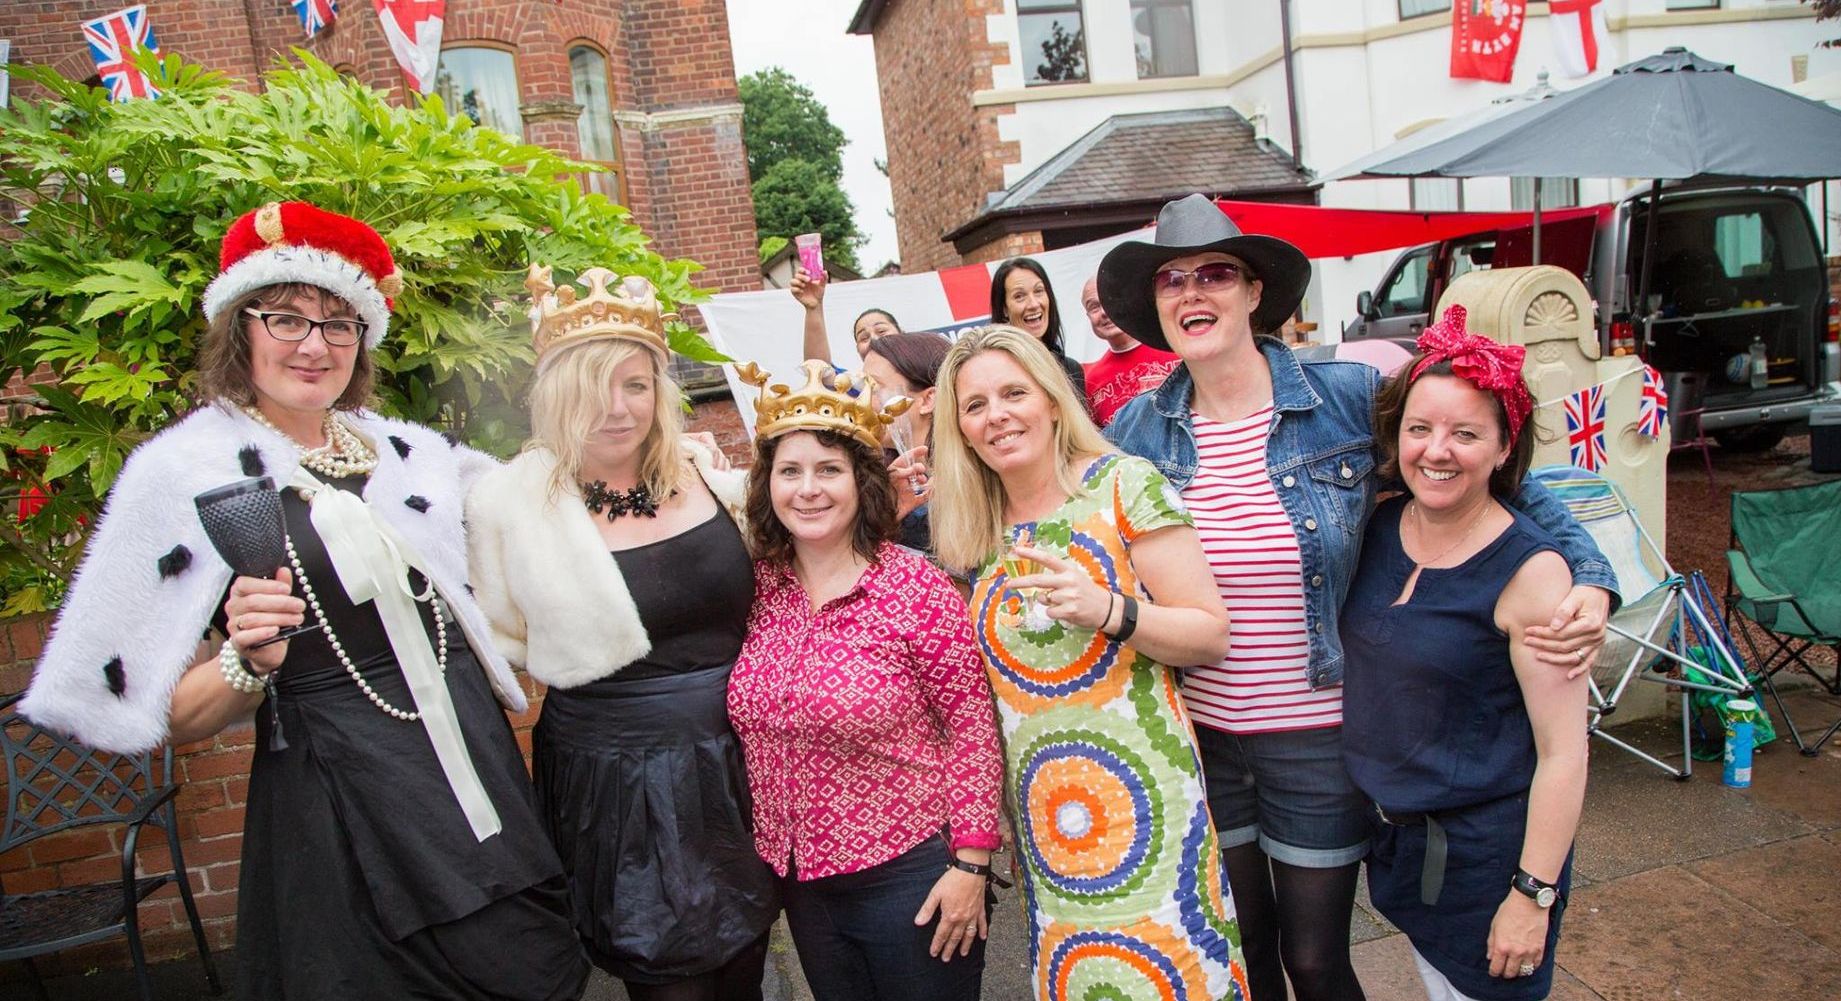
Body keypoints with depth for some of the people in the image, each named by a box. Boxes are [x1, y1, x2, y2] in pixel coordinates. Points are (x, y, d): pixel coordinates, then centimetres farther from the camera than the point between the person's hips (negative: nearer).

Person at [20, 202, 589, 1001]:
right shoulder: (190, 473, -7)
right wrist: (249, 663, -25)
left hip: (482, 775, 5)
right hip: (340, 815, -5)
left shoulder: (407, 450, 7)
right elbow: (176, 721, -5)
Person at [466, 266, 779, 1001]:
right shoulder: (510, 503, -9)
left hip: (734, 766, 4)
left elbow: (756, 602, 14)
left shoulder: (707, 475, 0)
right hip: (619, 787, -3)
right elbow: (502, 649, 3)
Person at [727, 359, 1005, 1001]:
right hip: (799, 877, 5)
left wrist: (970, 864, -13)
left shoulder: (916, 587, -16)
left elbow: (971, 725, -13)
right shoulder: (760, 586, -3)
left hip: (910, 872, -4)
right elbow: (750, 722, 11)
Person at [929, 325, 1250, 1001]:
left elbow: (1212, 635, -9)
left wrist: (1106, 608, -22)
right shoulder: (972, 528, 6)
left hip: (1137, 800, -4)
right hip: (1039, 811, 4)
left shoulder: (1124, 484, -7)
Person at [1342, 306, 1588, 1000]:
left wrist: (1533, 895, -16)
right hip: (1396, 832, 6)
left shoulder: (1528, 570, -20)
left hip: (1487, 849, -5)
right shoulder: (1381, 526, -3)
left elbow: (1562, 753, -18)